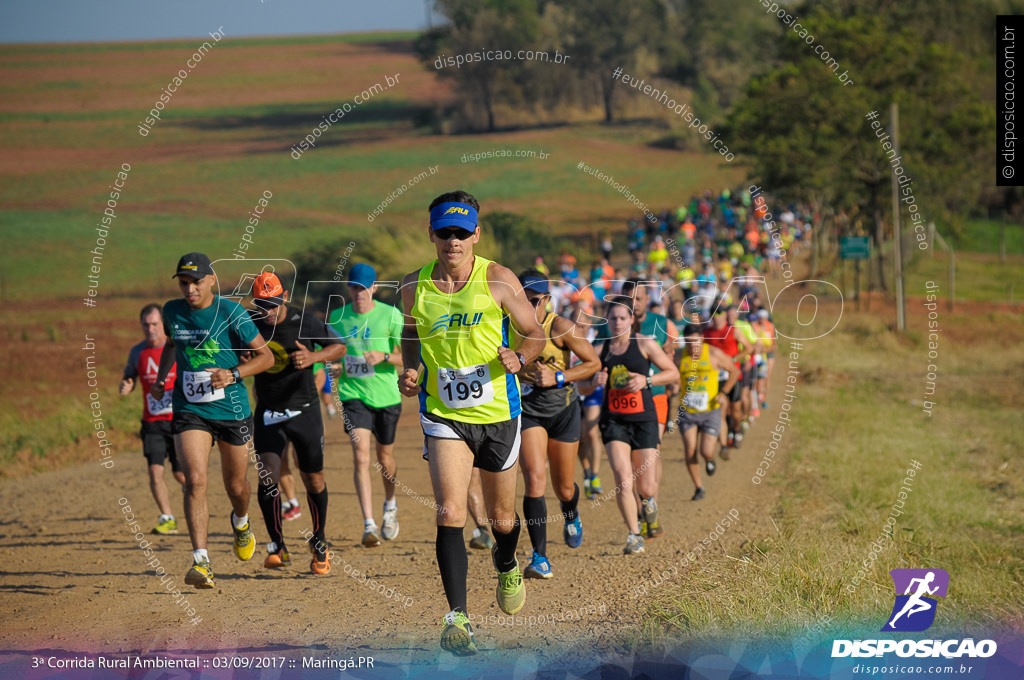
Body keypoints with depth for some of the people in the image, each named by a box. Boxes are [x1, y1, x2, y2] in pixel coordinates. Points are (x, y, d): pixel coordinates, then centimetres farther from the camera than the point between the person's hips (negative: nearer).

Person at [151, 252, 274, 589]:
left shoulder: (232, 313, -12)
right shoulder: (172, 311, 1)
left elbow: (266, 356, -7)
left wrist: (233, 375, -22)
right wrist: (161, 377, 14)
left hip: (232, 410, -1)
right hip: (189, 410, 1)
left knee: (236, 486, 14)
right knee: (195, 481, -18)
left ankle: (241, 523, 50)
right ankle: (201, 561, -21)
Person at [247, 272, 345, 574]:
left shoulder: (305, 322, -12)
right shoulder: (248, 323, -6)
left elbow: (339, 346, -2)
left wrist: (314, 357, -20)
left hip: (304, 409, -1)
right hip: (267, 411, 1)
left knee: (313, 480, 5)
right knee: (268, 474, -14)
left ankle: (319, 542, 25)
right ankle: (277, 546, -3)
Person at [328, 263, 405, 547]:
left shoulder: (391, 315, -6)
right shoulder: (337, 316, 3)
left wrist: (385, 357, -23)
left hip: (386, 396, -1)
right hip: (353, 394, 1)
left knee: (385, 458, 14)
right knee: (361, 456, -16)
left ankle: (390, 505, 44)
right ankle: (369, 525, -20)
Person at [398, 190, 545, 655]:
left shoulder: (499, 281, -8)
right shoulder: (415, 287, -2)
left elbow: (535, 334, 1)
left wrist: (518, 358, -20)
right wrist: (410, 370, -2)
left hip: (498, 412, 0)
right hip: (443, 415, 0)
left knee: (502, 518, 14)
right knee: (449, 514, -16)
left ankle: (506, 566, 49)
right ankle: (457, 616, -12)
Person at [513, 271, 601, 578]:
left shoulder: (561, 328, -14)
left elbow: (593, 363, -9)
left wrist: (558, 377, -19)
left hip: (562, 411, -1)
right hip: (527, 411, 1)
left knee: (563, 487, 11)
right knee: (535, 478, -20)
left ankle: (572, 518, 51)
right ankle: (540, 558, -17)